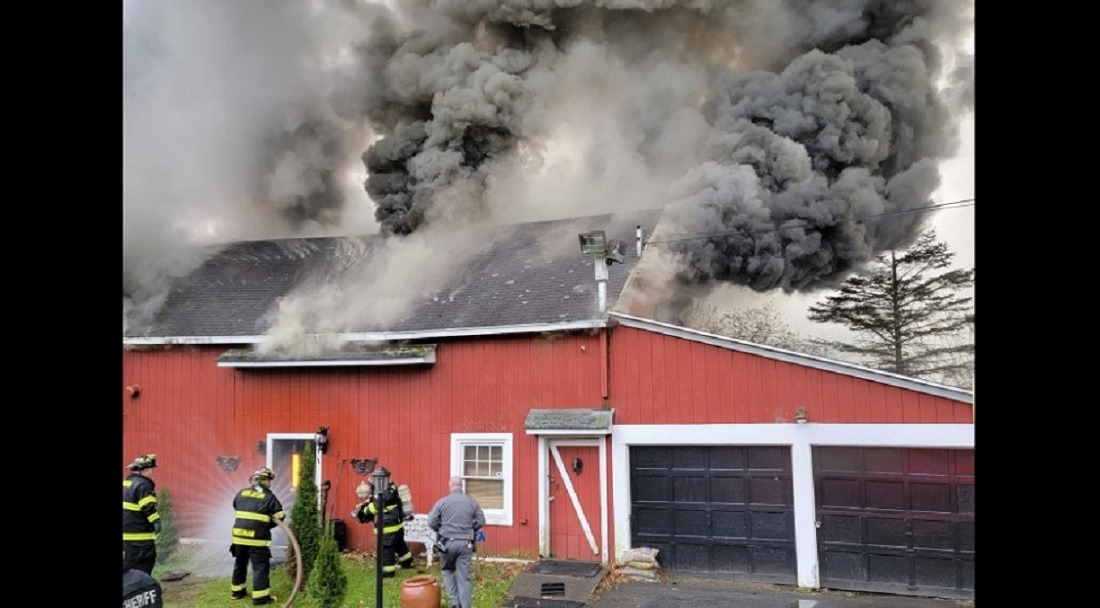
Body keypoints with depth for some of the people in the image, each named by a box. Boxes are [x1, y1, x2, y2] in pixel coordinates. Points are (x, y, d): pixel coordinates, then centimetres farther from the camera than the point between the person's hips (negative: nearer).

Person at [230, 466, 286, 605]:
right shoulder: (269, 496, -5)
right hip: (257, 538, -5)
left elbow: (236, 508, 21)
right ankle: (260, 597, -1)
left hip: (239, 535, 5)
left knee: (240, 563, 22)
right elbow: (280, 516, -2)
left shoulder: (241, 493, 8)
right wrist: (267, 525, 15)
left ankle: (236, 591, 33)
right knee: (260, 566, 0)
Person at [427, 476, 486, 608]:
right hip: (465, 544, 1)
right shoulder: (472, 502, 2)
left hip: (447, 543, -1)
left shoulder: (442, 502, -4)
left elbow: (431, 523, -2)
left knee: (448, 570, 20)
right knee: (464, 577, 6)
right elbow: (481, 522, 6)